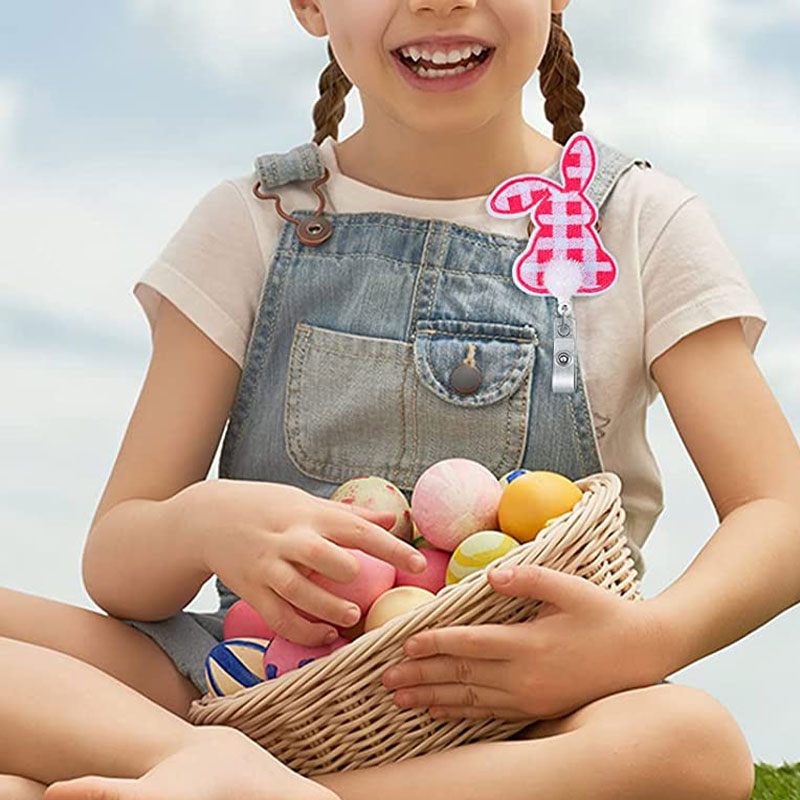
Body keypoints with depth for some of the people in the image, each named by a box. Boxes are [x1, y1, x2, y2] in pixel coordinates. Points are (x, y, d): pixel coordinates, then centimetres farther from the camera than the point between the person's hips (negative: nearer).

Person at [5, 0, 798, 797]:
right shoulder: (251, 222, 6)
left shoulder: (641, 222, 4)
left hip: (522, 722, -1)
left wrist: (647, 638, -27)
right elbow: (114, 561, 0)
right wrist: (205, 523, -25)